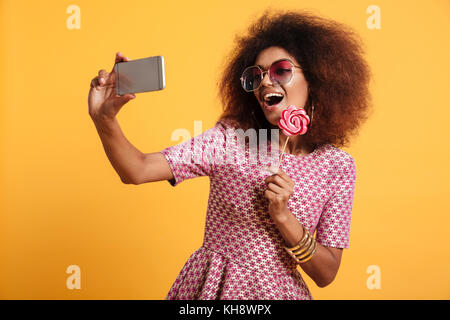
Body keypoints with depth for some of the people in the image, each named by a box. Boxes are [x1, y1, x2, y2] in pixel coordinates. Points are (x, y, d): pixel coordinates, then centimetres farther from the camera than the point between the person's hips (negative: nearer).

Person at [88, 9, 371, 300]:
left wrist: (283, 216, -21)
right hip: (206, 285, 1)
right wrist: (104, 119, -35)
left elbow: (326, 275, -8)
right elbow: (137, 171, -18)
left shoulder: (338, 166, -8)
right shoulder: (231, 137, -9)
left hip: (277, 290, 0)